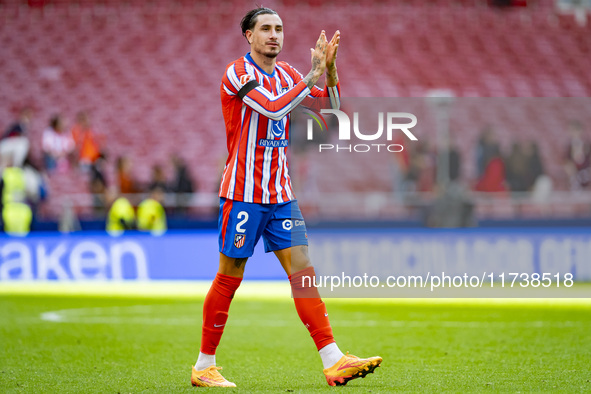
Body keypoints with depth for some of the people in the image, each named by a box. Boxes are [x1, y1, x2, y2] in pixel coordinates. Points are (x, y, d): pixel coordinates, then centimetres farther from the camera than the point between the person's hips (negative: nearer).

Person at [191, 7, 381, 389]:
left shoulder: (286, 73, 11)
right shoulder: (237, 73, -9)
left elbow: (332, 103, 11)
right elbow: (274, 108, -23)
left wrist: (330, 66, -6)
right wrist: (314, 74, -19)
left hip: (281, 193, 6)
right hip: (243, 193, -6)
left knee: (302, 270, -2)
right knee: (230, 277, -1)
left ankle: (333, 361, -9)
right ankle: (204, 366, 11)